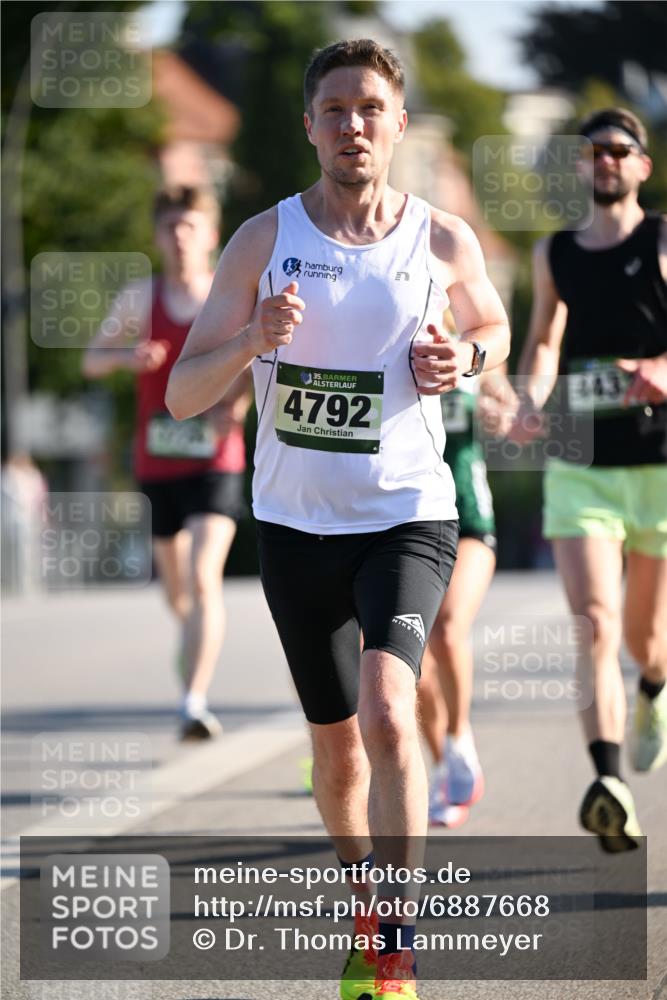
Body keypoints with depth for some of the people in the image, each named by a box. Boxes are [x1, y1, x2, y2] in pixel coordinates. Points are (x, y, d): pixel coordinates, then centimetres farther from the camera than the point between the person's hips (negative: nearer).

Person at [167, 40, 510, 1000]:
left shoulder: (444, 241, -4)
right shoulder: (263, 241, -4)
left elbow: (493, 324, 18)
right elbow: (182, 393, -4)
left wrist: (465, 357, -6)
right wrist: (253, 342, -25)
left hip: (408, 516, -2)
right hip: (297, 523, 2)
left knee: (387, 710, -25)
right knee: (337, 743, 12)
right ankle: (363, 897, 38)